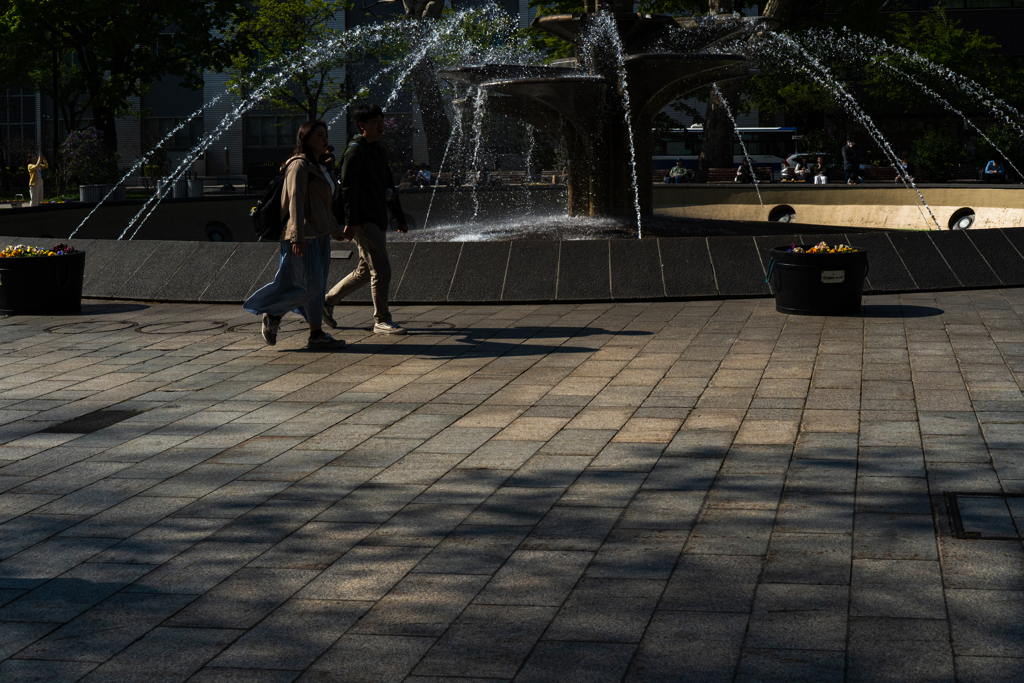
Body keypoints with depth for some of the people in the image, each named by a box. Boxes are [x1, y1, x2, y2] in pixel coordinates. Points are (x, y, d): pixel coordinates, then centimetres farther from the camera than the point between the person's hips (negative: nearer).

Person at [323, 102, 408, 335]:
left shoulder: (378, 151, 18)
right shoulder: (355, 152, -10)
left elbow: (389, 187, 24)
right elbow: (348, 188, -16)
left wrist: (400, 218, 23)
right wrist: (351, 222, -22)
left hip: (377, 220, 9)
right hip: (363, 221, -9)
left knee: (365, 272, 14)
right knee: (381, 270, -9)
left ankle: (327, 301, 26)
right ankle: (382, 321, -1)